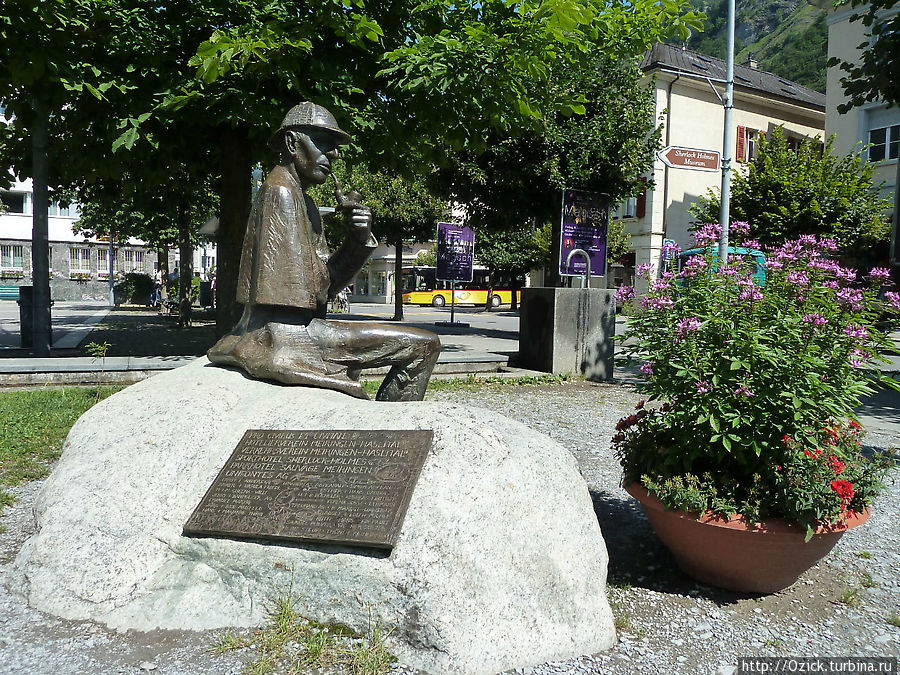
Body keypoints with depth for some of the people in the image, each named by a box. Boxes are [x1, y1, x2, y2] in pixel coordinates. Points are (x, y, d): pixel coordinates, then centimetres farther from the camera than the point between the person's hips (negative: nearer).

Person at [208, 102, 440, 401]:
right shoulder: (280, 191, -10)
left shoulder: (304, 201, 19)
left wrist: (359, 238, -3)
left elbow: (327, 283, 10)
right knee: (424, 345, -13)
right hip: (288, 335, -11)